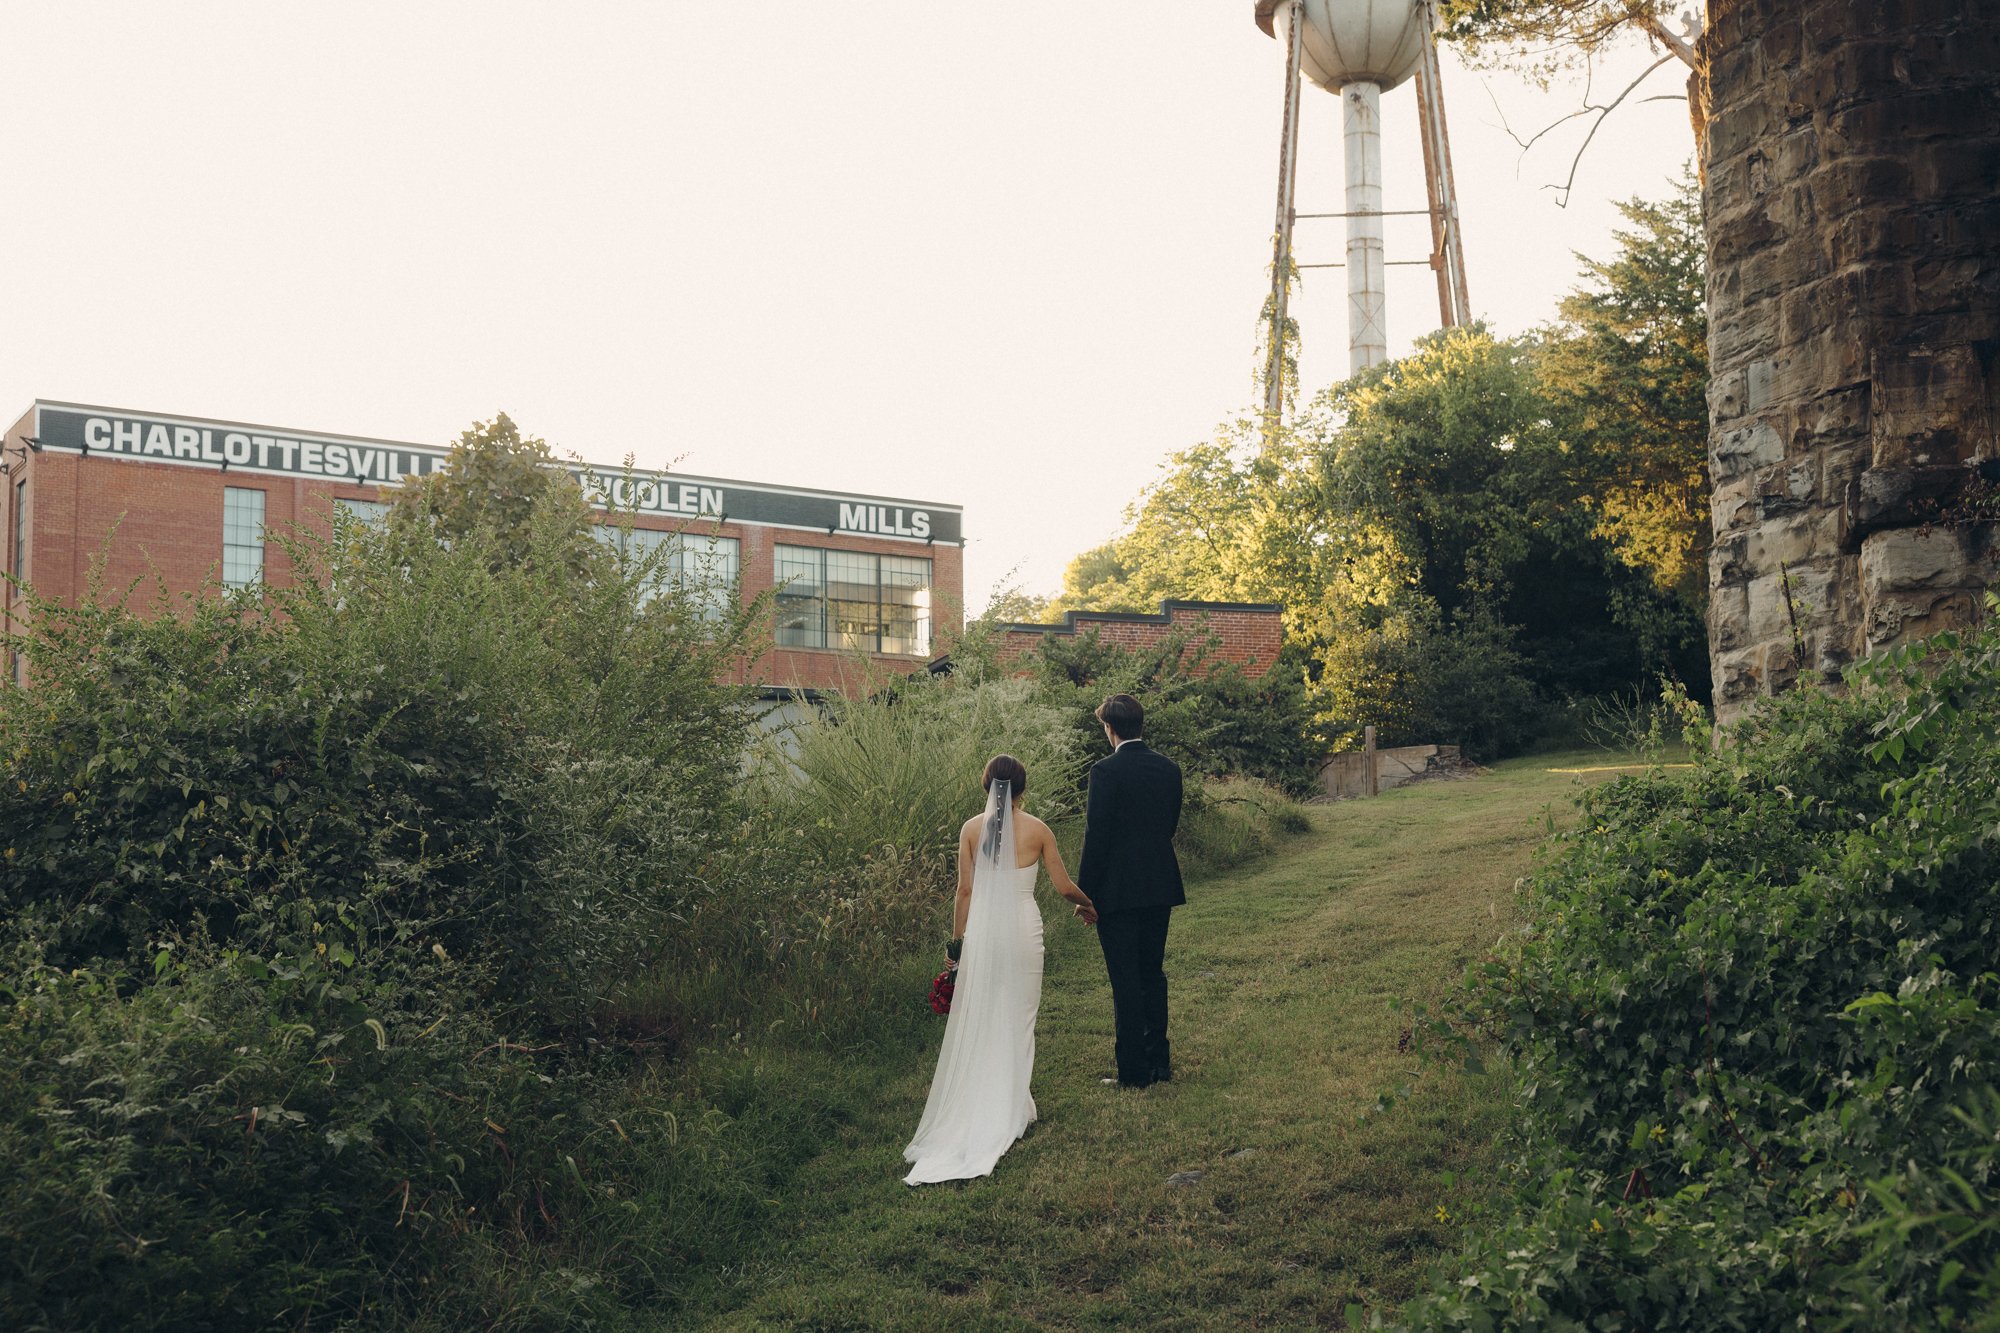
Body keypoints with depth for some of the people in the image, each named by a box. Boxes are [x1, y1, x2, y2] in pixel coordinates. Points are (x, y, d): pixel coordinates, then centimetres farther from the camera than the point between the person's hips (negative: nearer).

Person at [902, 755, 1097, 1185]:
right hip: (1023, 928, -1)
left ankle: (979, 1107, 10)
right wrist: (1088, 906, 23)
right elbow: (1064, 886, 2)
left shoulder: (971, 829, 0)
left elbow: (964, 891, 1)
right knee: (1018, 1018, 7)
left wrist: (957, 943, 9)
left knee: (978, 1018, 9)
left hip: (981, 928, 1)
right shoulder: (1037, 829, -3)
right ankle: (1013, 1109, 10)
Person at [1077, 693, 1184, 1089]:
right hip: (1160, 886, 6)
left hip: (1117, 890, -6)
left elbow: (1096, 837, -15)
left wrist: (1084, 893, -8)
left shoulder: (1106, 771, -14)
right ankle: (1159, 1063, 23)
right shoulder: (1169, 768, 4)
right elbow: (1170, 825, 12)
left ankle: (1133, 1071, 3)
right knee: (1153, 974, 17)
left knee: (1125, 981, 0)